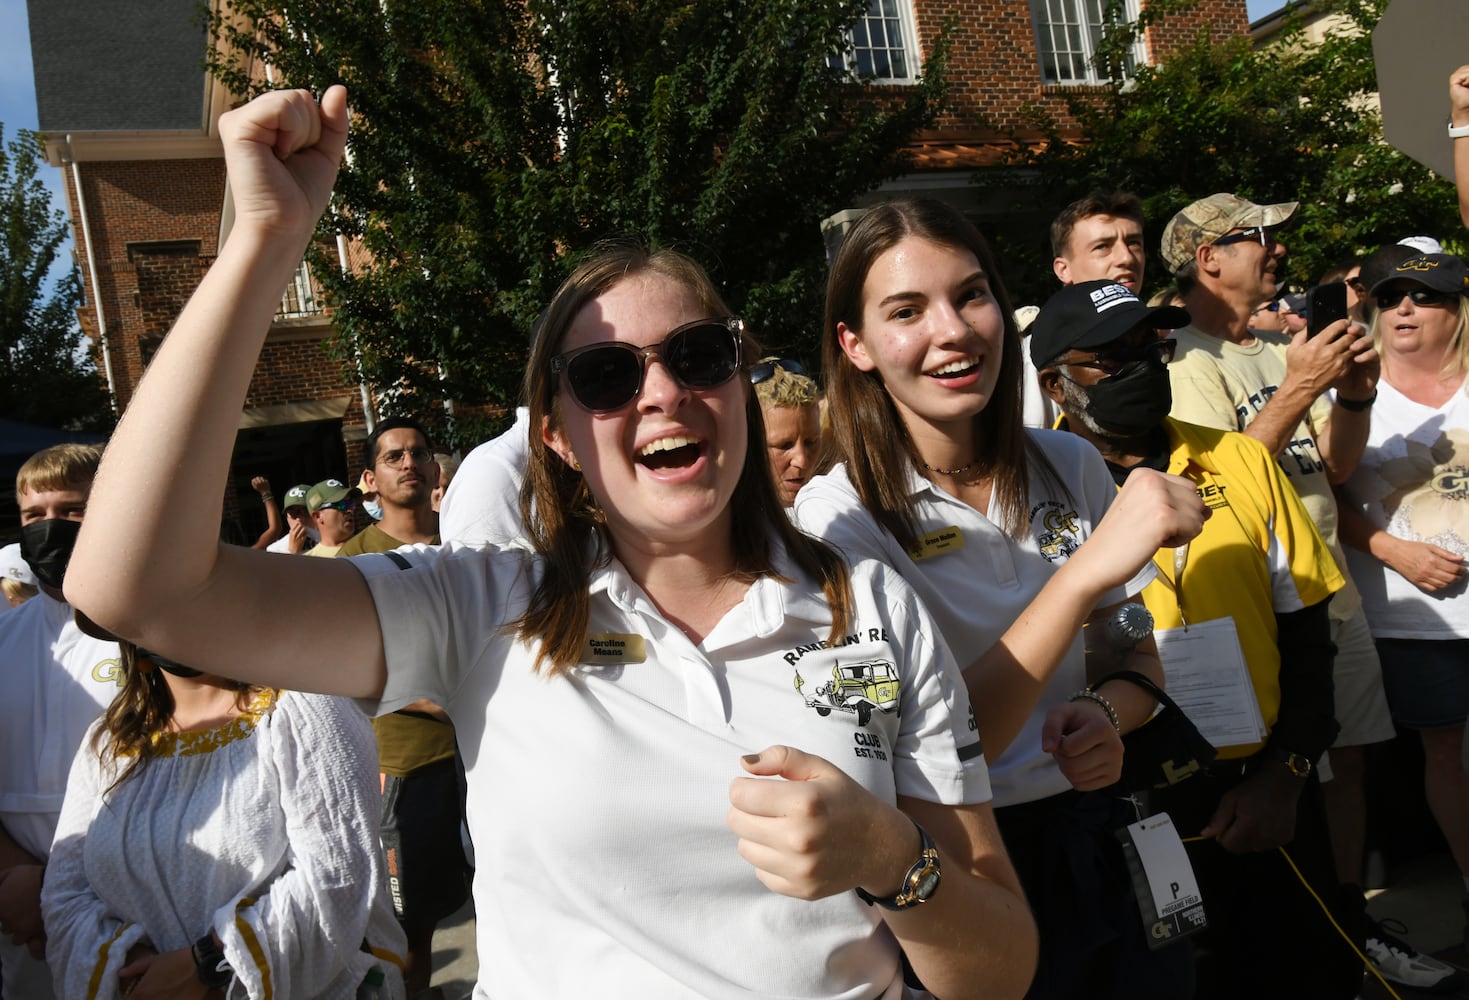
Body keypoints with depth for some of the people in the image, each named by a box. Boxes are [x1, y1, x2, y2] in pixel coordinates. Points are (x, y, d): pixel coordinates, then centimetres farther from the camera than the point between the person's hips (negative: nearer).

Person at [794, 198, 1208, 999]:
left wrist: (1108, 714, -15)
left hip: (1094, 836, 5)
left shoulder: (1070, 467, -3)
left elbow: (1141, 650, 8)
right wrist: (1085, 569, -33)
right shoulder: (838, 513, -18)